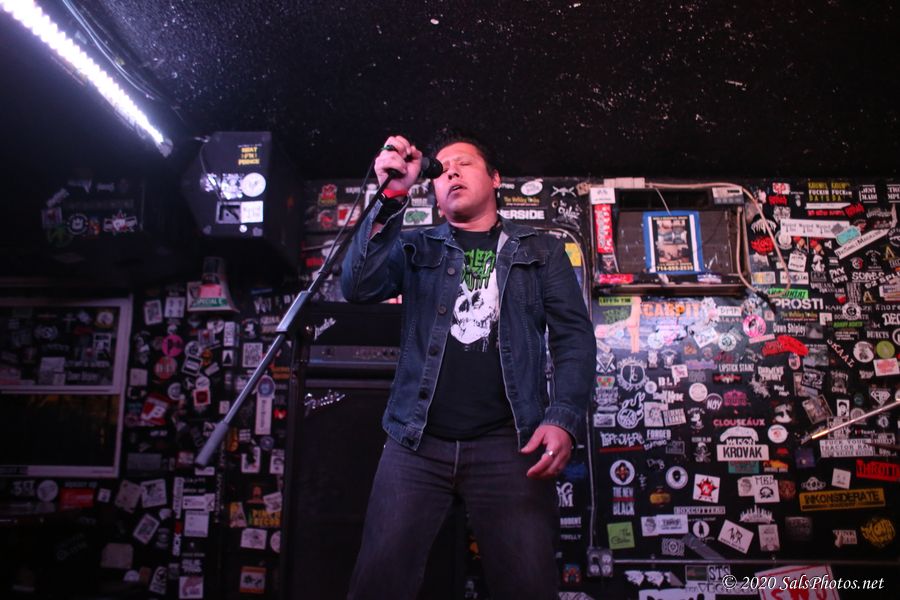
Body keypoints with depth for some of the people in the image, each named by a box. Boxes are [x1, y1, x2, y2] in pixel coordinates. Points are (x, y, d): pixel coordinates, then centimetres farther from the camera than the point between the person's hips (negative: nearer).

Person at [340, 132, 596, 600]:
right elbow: (358, 287, -1)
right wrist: (391, 198, -11)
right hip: (416, 441, 1)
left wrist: (563, 419, -10)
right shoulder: (415, 247, 17)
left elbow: (574, 335, 7)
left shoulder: (541, 251, 16)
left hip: (508, 443, 0)